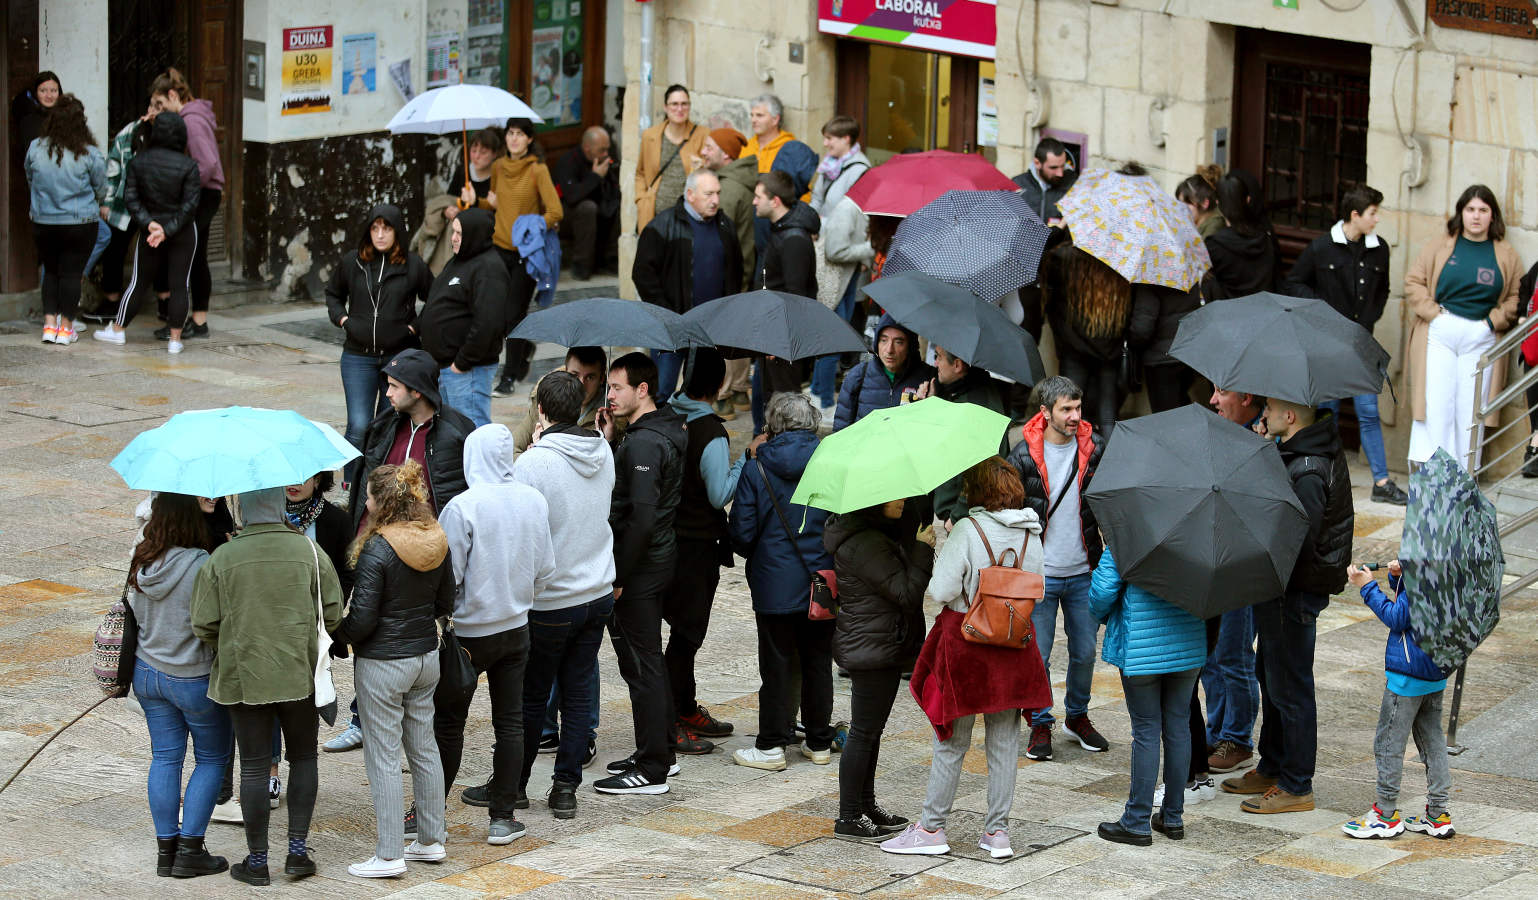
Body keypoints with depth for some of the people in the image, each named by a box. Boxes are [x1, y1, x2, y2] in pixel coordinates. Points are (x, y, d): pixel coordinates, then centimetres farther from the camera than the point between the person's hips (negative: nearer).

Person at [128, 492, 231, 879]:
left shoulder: (142, 563, -4)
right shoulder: (202, 567, -24)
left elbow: (134, 614, 7)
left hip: (147, 671, 6)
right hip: (194, 679, -6)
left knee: (165, 757, 14)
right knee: (213, 758, 11)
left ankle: (165, 847, 18)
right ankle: (190, 849, 8)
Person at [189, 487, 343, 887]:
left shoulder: (222, 559, -8)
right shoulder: (309, 551, -4)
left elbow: (204, 625, -6)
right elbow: (332, 613, -1)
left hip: (243, 675, -1)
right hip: (301, 672, 1)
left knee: (254, 765, 6)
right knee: (303, 756, 16)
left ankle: (257, 861, 12)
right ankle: (297, 850, 12)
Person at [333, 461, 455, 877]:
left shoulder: (377, 551, -21)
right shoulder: (436, 542, 0)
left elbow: (362, 620, -19)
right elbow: (445, 603, 10)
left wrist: (336, 636, 0)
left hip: (383, 664, -7)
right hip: (426, 657, 7)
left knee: (383, 758, 0)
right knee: (424, 748, 17)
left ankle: (389, 855, 4)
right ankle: (431, 840, 25)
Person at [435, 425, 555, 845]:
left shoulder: (462, 508, -20)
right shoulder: (535, 502, -4)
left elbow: (446, 577, -17)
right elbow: (545, 570, 5)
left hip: (469, 632, -4)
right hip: (516, 628, 4)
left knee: (448, 723, 8)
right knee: (510, 722, 10)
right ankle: (503, 818, 13)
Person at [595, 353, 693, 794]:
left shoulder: (643, 443, -20)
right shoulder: (663, 433, 11)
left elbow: (641, 517, -25)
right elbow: (621, 492, 15)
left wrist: (618, 576, -20)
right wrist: (608, 441, 5)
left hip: (640, 564, -10)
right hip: (658, 558, 10)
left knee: (641, 662, -5)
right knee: (649, 657, 19)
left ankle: (651, 770, 0)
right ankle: (659, 752, 29)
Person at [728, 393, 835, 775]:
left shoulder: (756, 470, -9)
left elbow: (741, 534, -8)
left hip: (775, 584, -3)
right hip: (823, 585, 3)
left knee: (777, 664, 4)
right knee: (818, 661, 12)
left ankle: (771, 746, 9)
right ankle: (819, 742, 20)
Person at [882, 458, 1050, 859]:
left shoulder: (968, 532, -16)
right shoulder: (1031, 534, 0)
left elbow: (941, 590, -17)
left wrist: (940, 554, 0)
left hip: (966, 645, -4)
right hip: (1013, 645, 4)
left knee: (951, 742, 5)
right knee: (1004, 742, 10)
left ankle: (931, 828, 12)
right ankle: (997, 831, 13)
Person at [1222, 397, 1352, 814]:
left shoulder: (1308, 474, -26)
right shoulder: (1294, 454, 6)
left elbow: (1298, 541, -28)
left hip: (1295, 592, -11)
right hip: (1280, 588, 11)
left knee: (1289, 687, -1)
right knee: (1269, 675, 21)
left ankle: (1296, 787, 9)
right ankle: (1272, 768, 35)